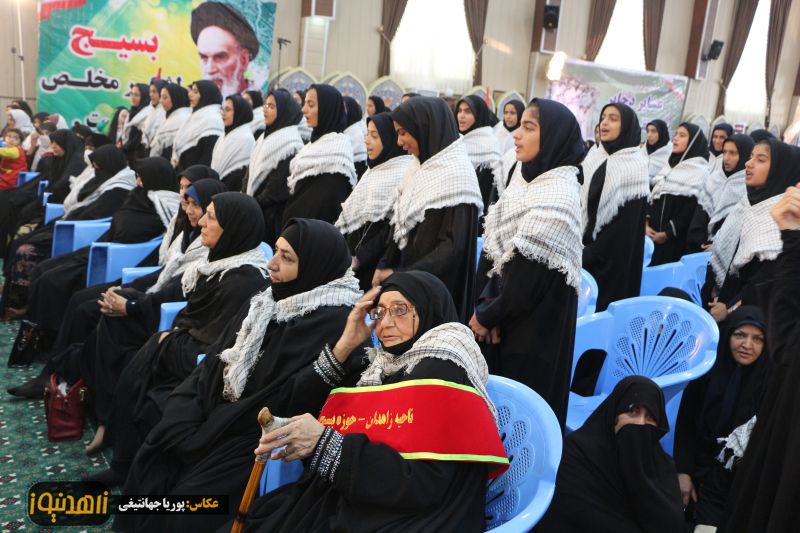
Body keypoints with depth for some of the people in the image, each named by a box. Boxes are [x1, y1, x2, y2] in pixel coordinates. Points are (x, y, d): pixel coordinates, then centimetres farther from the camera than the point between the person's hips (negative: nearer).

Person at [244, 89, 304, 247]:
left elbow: (279, 188, -17)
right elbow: (251, 174, 15)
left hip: (275, 217, -8)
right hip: (255, 212, 8)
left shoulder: (290, 144, -12)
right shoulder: (266, 137, 14)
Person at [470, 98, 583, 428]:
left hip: (533, 321, -8)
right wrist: (486, 306, -7)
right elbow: (494, 246, 4)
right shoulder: (527, 176, 5)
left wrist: (486, 315, -9)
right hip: (506, 310, 8)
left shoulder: (558, 196, -21)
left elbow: (532, 273, -21)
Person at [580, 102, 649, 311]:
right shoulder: (594, 158, 8)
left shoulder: (634, 166, -10)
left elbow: (627, 224, -13)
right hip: (582, 249, 5)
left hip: (611, 258, -5)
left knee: (599, 308, 2)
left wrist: (588, 253, -14)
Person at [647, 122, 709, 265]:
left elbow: (692, 209, -13)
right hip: (653, 233, 6)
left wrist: (667, 233, -14)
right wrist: (646, 223, -2)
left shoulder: (701, 172, -6)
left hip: (676, 239, -6)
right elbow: (652, 196, 12)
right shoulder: (669, 165, 15)